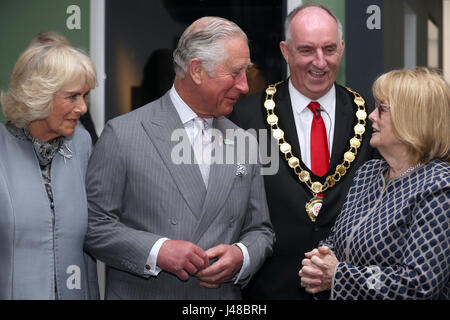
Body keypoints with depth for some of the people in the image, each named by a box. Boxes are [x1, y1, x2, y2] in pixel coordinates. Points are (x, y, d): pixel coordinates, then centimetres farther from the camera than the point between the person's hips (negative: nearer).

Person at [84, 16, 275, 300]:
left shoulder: (243, 143, 5)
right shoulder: (122, 135, -8)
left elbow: (260, 231, 10)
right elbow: (93, 225, -9)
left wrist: (242, 257, -10)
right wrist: (156, 251, -21)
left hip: (223, 294, 4)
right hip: (139, 293, -4)